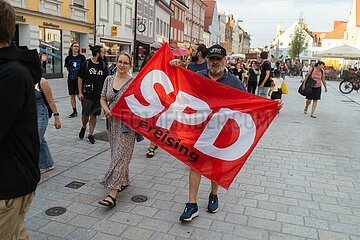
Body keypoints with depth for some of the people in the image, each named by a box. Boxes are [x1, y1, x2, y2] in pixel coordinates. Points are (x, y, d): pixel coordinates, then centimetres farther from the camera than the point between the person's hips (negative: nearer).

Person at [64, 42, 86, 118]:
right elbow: (67, 68, 17)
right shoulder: (68, 58, 7)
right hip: (71, 79, 3)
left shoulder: (82, 57, 0)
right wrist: (72, 72, 8)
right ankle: (74, 111, 16)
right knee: (72, 95, 7)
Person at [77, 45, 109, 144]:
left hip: (98, 95, 3)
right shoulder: (86, 64, -4)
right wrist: (80, 92, -6)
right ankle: (84, 127, 30)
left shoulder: (103, 65, 7)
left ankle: (90, 134, 18)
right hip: (87, 94, -3)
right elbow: (80, 79, -1)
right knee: (86, 113, -2)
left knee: (94, 114, 7)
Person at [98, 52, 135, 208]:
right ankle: (124, 181, 37)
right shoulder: (109, 79, 8)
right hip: (112, 122, 6)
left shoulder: (134, 82, -7)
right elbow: (103, 98, 13)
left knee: (120, 156, -9)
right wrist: (106, 109, -6)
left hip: (126, 124, -6)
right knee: (117, 153, 16)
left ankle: (112, 194, -10)